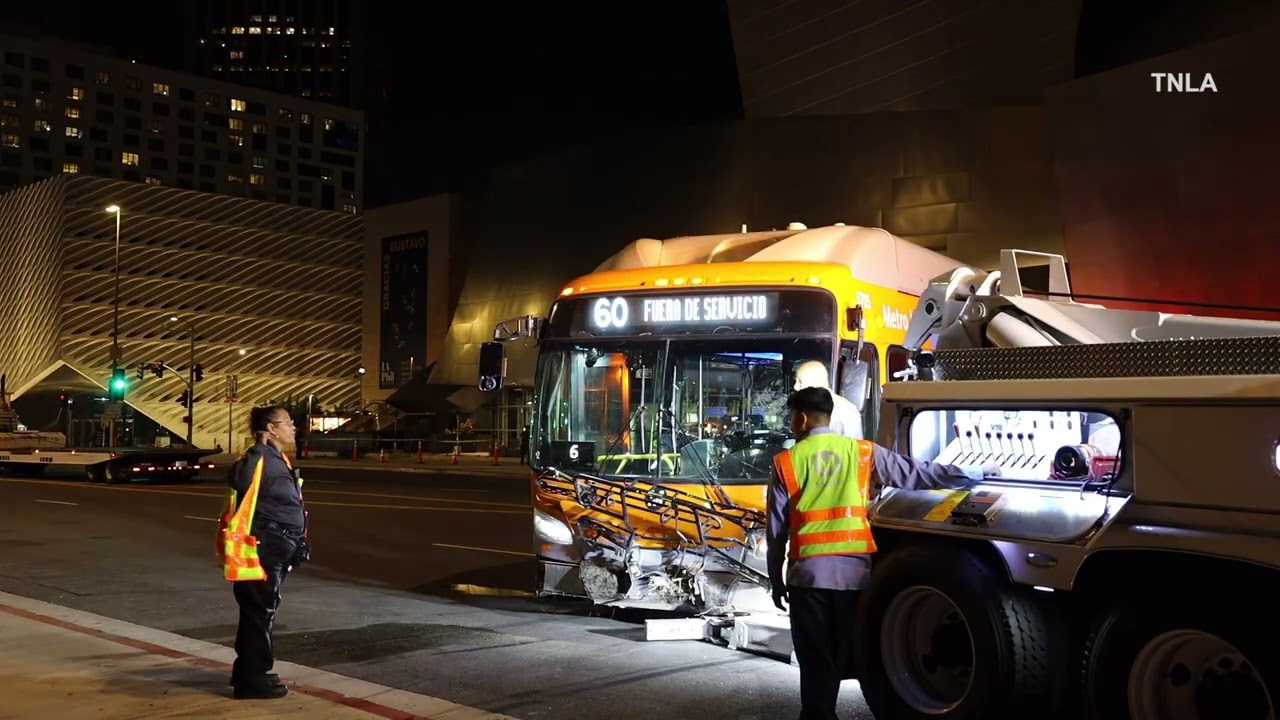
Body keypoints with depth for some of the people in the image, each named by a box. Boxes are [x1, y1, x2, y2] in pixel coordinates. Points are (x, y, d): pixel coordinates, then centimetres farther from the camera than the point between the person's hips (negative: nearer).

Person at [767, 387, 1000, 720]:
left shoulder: (786, 462, 1)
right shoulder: (862, 452, 5)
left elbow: (777, 530, 2)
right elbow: (917, 473, 6)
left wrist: (776, 581, 11)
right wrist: (975, 473, 15)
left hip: (808, 572, -2)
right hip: (853, 570, 2)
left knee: (814, 657, 5)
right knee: (837, 654, 14)